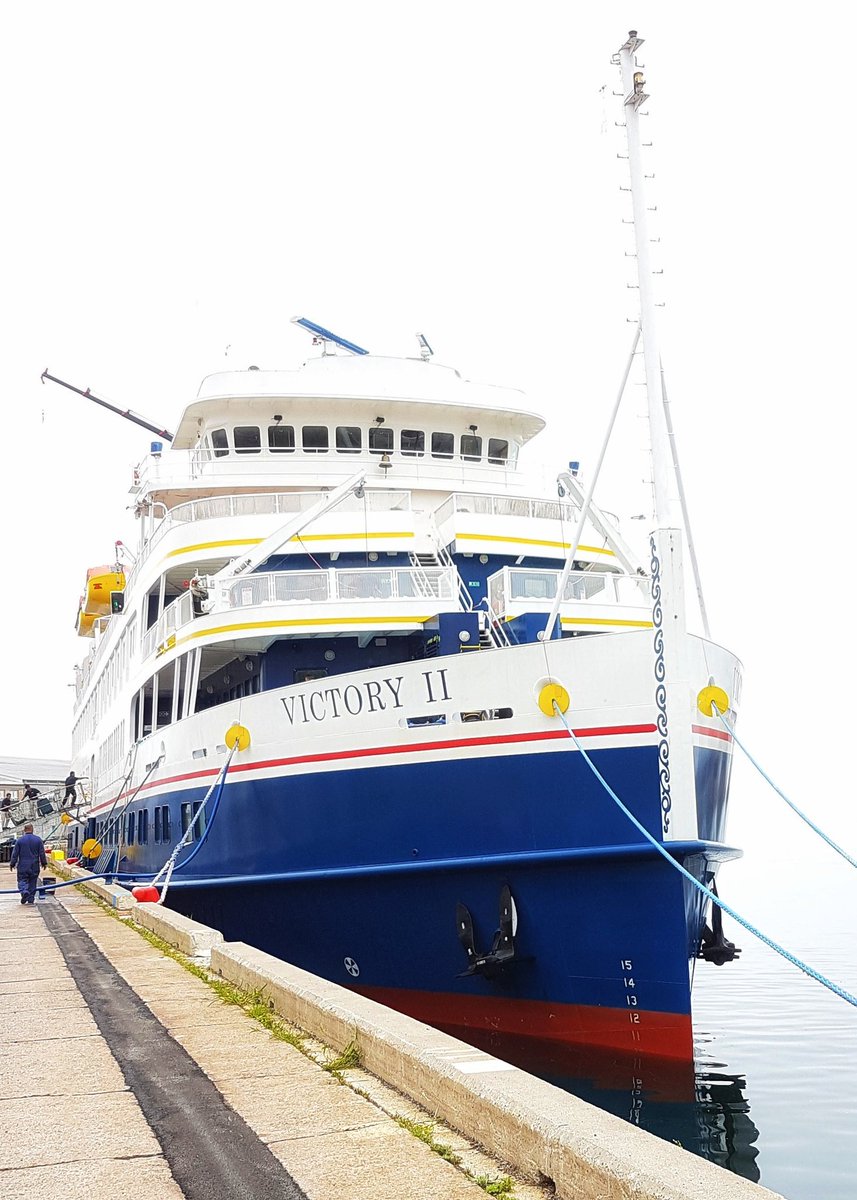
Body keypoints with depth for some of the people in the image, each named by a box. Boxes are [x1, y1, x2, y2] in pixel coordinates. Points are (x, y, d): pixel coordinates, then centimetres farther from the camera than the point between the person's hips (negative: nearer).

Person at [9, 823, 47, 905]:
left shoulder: (20, 840, -4)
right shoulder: (38, 839, -1)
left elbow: (15, 854, -1)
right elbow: (42, 853, 2)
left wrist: (12, 864, 8)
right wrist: (44, 863, 14)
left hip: (23, 866, -2)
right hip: (35, 866, 2)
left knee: (22, 880, 5)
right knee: (32, 882, 10)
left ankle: (24, 892, -23)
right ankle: (31, 899, 10)